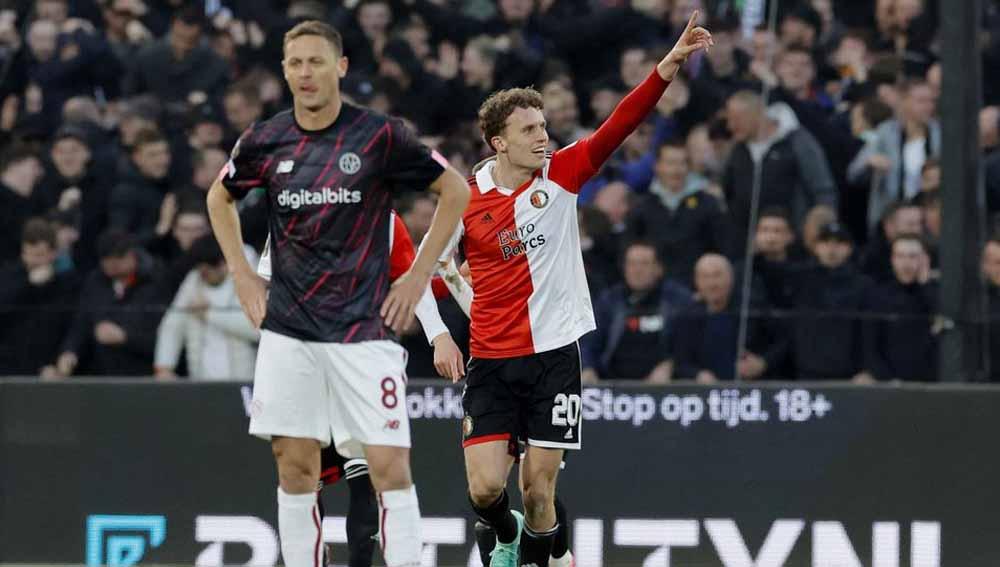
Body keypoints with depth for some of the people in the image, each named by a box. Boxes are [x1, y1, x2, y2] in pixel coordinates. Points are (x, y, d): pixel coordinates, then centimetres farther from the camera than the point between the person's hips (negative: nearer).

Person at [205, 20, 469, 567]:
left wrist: (419, 275, 1)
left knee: (389, 466, -9)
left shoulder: (380, 136, -6)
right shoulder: (264, 141, 4)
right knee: (295, 468, 2)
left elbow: (455, 190, 6)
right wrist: (242, 274, 14)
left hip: (364, 328, -3)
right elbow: (220, 197, 24)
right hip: (288, 331, 3)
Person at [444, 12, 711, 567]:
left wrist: (667, 67, -23)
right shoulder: (466, 199, -2)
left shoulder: (561, 173, 0)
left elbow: (620, 124, -12)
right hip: (491, 360, 0)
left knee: (538, 488, -2)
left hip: (554, 354, 0)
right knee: (485, 488, -6)